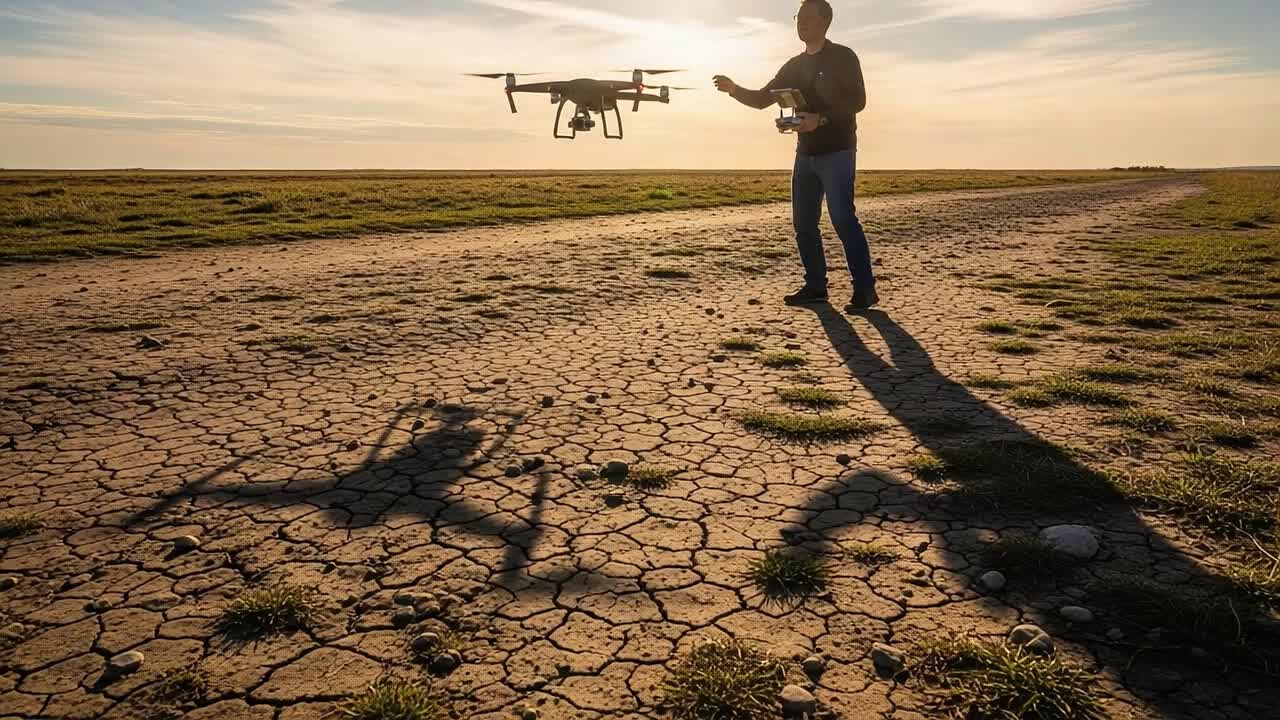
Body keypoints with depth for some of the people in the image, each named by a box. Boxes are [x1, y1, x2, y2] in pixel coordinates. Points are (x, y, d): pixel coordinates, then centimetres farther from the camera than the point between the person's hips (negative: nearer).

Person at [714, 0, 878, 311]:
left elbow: (857, 101, -12)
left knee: (843, 218, -15)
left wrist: (821, 119, -24)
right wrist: (734, 90, -5)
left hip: (837, 152, -7)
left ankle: (864, 289, -13)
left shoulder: (843, 57, -4)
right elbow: (762, 99, 13)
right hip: (806, 154, 7)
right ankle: (816, 286, 13)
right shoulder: (795, 65, 14)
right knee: (803, 222, 5)